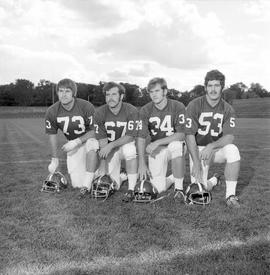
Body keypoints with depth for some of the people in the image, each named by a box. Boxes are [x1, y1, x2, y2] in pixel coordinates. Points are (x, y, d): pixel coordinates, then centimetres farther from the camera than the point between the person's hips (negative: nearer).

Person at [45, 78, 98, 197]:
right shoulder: (52, 112, -14)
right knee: (76, 184, -5)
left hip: (89, 138, -2)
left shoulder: (86, 107, -24)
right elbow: (52, 134, -2)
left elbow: (94, 131, -17)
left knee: (91, 145, -41)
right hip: (73, 143, 3)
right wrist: (54, 159, 1)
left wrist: (76, 142, -27)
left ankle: (87, 184, -29)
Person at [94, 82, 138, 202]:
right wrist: (103, 163, -19)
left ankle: (131, 190, -26)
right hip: (110, 151, 2)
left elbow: (130, 136, -18)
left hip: (127, 145, -1)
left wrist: (111, 145, -29)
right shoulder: (100, 113, -9)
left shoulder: (131, 111, -15)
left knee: (129, 147, -39)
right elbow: (102, 139, -12)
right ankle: (121, 176, 26)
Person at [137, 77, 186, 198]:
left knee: (176, 145, -40)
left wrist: (157, 142, -27)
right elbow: (141, 138, -7)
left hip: (175, 144, -1)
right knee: (159, 188, -12)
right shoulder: (145, 110, -5)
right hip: (156, 150, 2)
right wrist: (142, 163, -16)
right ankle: (174, 177, 24)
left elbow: (181, 135, -19)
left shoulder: (178, 107, -12)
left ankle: (179, 188, -21)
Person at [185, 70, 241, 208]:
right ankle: (214, 180, 24)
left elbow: (229, 137, -13)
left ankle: (230, 195, -20)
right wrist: (196, 162, -23)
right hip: (198, 149, -1)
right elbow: (190, 136, -15)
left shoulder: (227, 109, -4)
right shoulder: (194, 105, -10)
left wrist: (211, 146, -33)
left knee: (233, 150, -33)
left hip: (217, 148, 2)